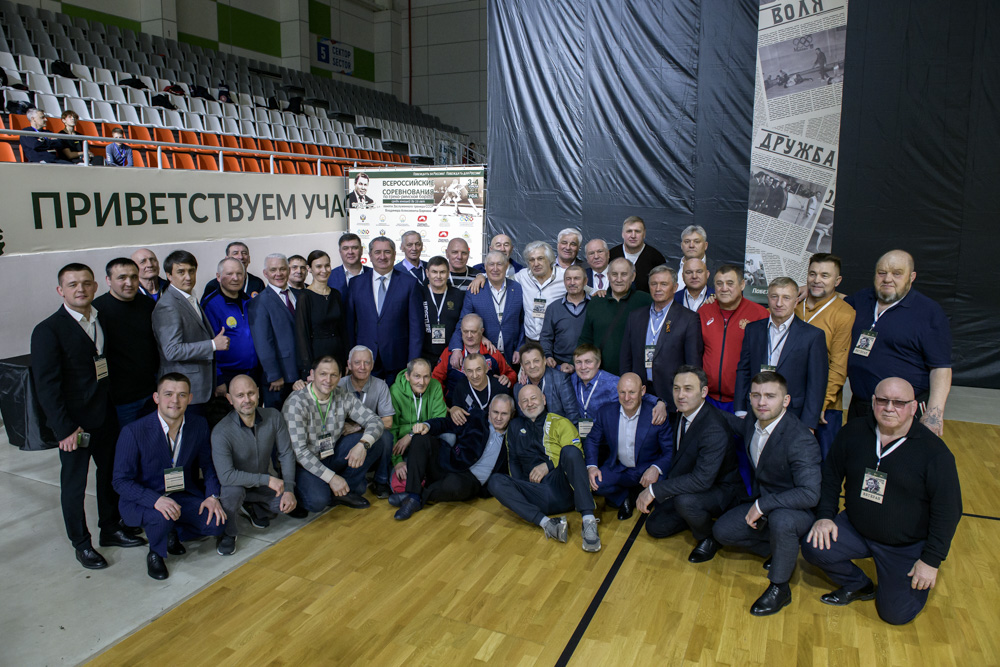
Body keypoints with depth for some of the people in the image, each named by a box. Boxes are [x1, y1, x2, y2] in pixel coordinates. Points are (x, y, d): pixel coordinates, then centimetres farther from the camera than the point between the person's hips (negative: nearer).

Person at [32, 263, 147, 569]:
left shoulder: (105, 320, 5)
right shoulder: (48, 330, -12)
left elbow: (109, 366, 6)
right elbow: (46, 386, -14)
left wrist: (114, 407, -1)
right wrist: (65, 428, -16)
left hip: (107, 416, 6)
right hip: (74, 423, -5)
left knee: (111, 474, 18)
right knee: (74, 484, 10)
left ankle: (111, 528, 36)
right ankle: (81, 544, 26)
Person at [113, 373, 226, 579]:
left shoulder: (199, 425, -7)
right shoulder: (134, 432, -19)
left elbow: (208, 464, 7)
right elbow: (121, 481, -15)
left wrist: (212, 495, -11)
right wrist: (156, 500, -32)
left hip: (184, 495, 4)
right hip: (143, 499, -4)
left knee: (217, 522, -18)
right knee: (162, 517, -36)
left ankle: (174, 533, 14)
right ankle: (155, 554, -1)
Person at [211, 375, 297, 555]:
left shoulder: (273, 417, -15)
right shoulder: (221, 432, -28)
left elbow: (286, 454, -9)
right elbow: (226, 476, -33)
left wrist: (289, 489, -18)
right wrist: (268, 479, -31)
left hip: (263, 484, 4)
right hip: (235, 484, -4)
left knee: (288, 504, -16)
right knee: (233, 491, -36)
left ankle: (252, 509, 16)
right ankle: (228, 533, -4)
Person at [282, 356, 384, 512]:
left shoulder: (344, 396, -6)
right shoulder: (296, 403, -21)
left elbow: (375, 421, -8)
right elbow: (299, 450, -23)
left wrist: (363, 444, -30)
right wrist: (331, 477, -27)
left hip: (333, 456, 5)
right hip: (305, 464, -5)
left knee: (377, 441, -14)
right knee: (318, 501, -33)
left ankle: (345, 489, -5)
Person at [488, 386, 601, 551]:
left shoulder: (561, 423, 14)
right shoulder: (516, 426, 23)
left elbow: (577, 456, 5)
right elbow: (513, 461, 23)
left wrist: (549, 466, -7)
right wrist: (520, 488, 6)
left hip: (564, 489, -2)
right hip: (536, 495, 2)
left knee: (569, 450, -29)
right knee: (495, 481, -20)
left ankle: (588, 520, -38)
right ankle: (546, 523, -37)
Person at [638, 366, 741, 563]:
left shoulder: (715, 430, -32)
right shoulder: (679, 415, -6)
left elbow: (703, 480, -39)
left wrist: (655, 490, -37)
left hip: (720, 492, -8)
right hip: (687, 486, 8)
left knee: (685, 500, -38)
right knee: (654, 528, 5)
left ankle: (708, 539, -6)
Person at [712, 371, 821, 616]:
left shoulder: (800, 440, -28)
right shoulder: (752, 424, -5)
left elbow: (810, 494, -34)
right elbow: (735, 423, 21)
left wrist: (762, 505, -30)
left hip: (798, 511, -7)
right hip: (762, 504, 7)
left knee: (781, 520, -38)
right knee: (721, 531, -2)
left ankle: (779, 588, -13)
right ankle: (777, 551, 19)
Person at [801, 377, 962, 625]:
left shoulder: (934, 450, -15)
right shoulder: (854, 432, -5)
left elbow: (948, 510, -10)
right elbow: (831, 474, 7)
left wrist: (932, 560, -11)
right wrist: (825, 515, -5)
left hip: (907, 546, -3)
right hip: (855, 529, 3)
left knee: (896, 613, -11)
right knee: (813, 547, -21)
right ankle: (858, 586, 10)